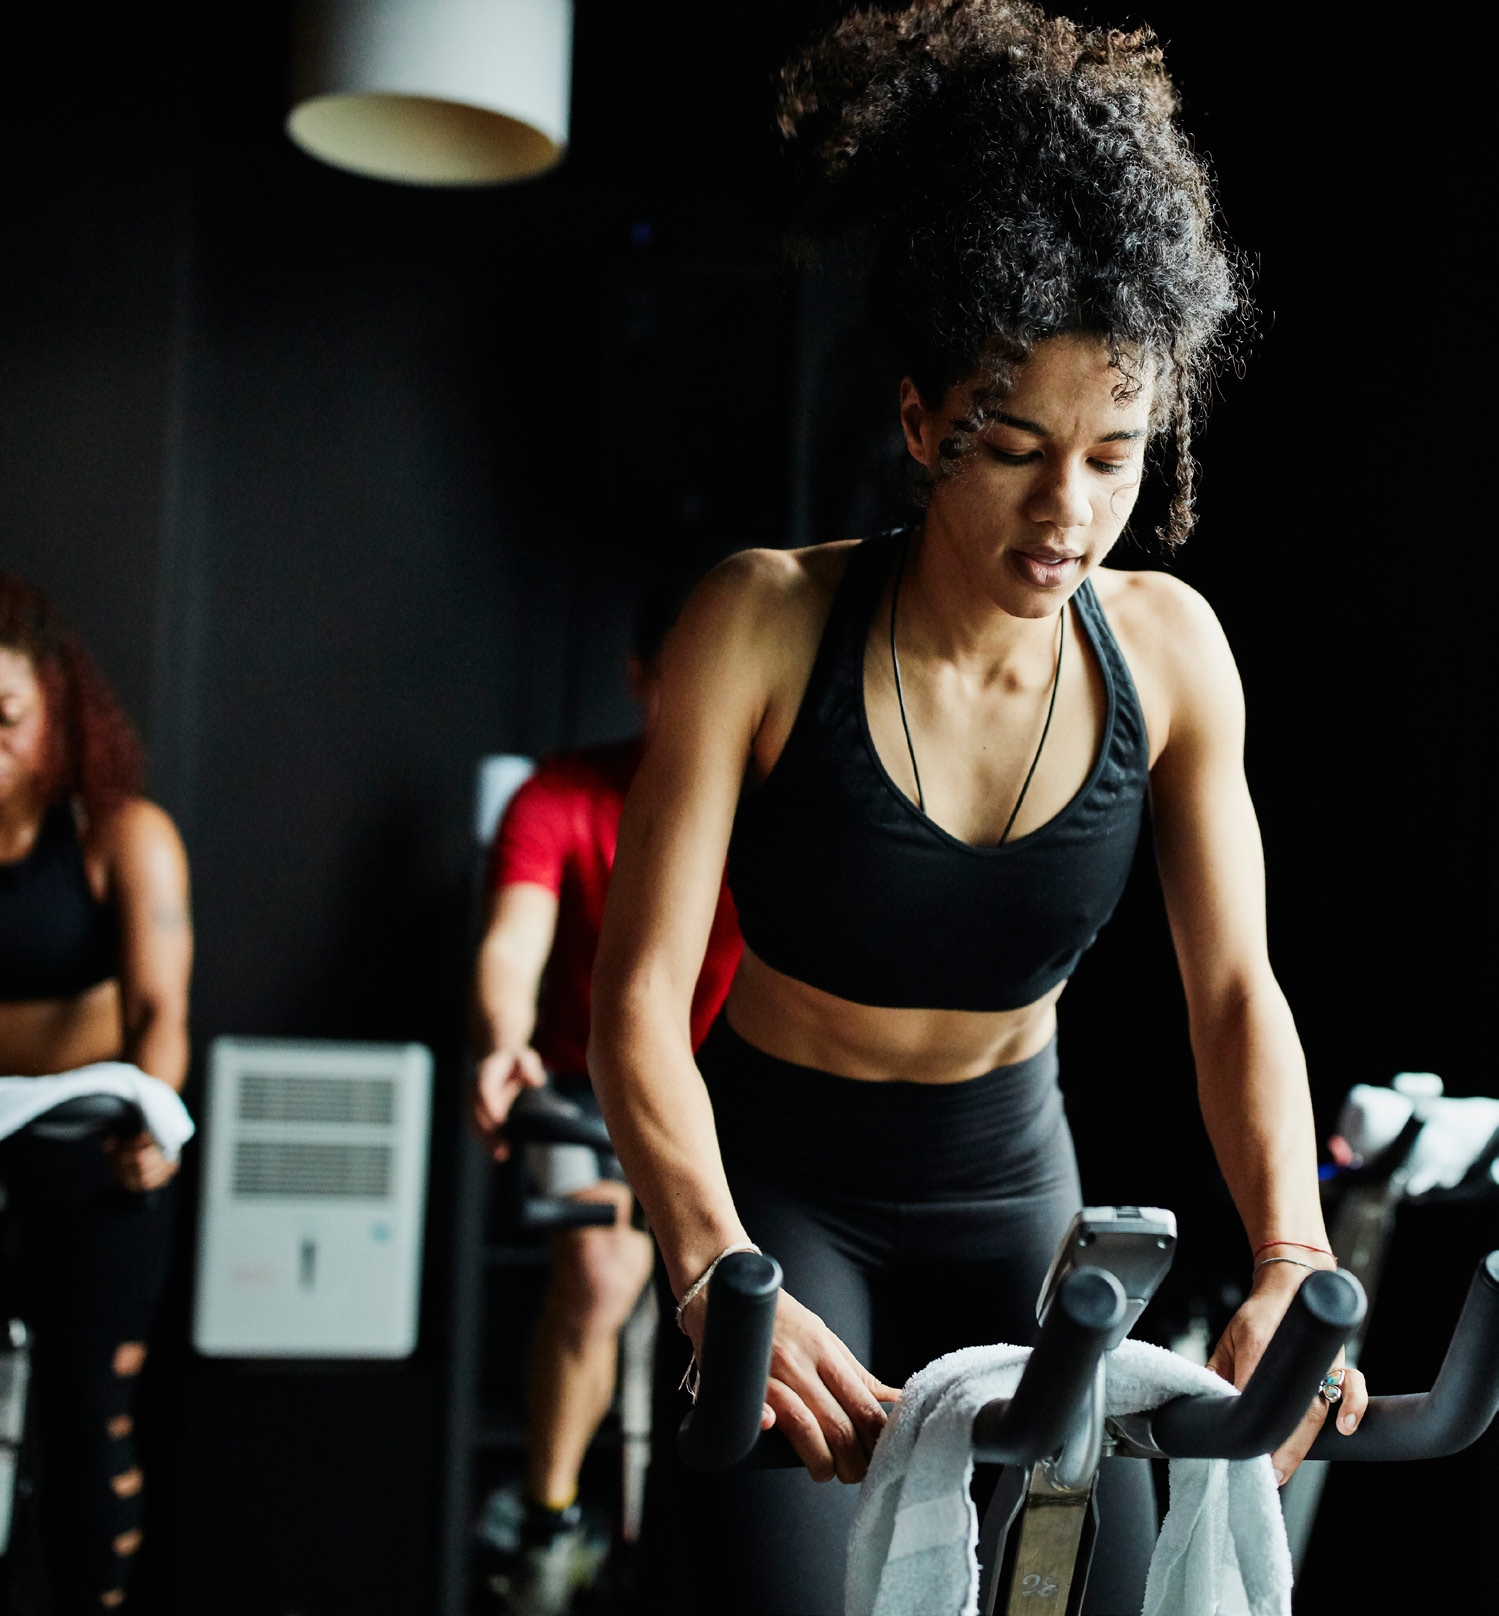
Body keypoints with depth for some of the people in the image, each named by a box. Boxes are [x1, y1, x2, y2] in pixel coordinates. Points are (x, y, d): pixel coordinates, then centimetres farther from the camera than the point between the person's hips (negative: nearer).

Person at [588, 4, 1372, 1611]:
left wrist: (1288, 1256, -28)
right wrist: (717, 1272, -40)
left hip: (1007, 1181, 3)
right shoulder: (766, 624, -21)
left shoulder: (1165, 648, -11)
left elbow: (1235, 991, -11)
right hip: (775, 1178, -3)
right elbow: (638, 994, -24)